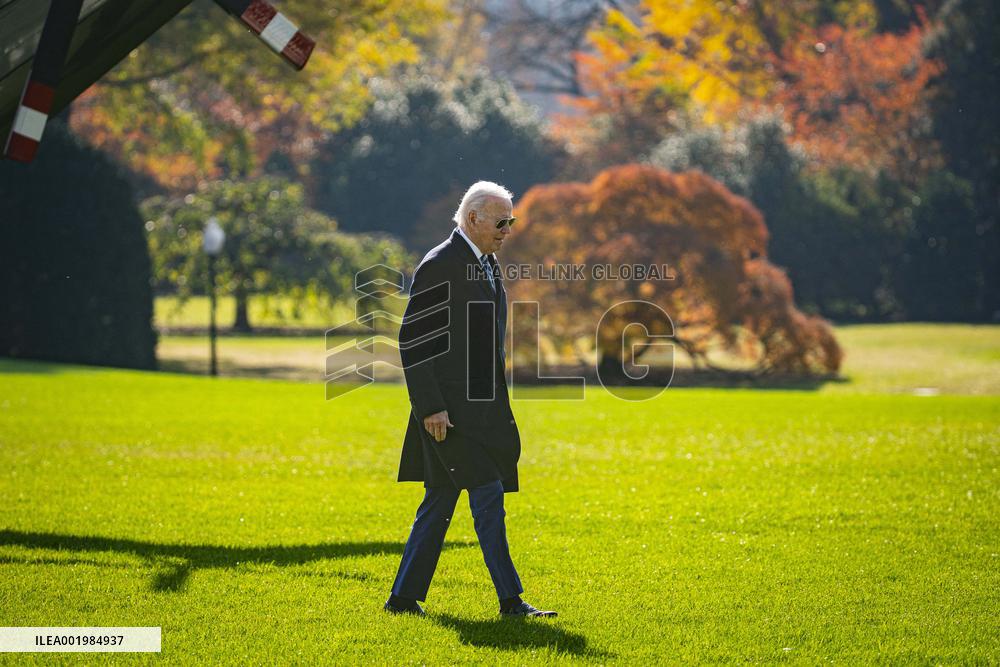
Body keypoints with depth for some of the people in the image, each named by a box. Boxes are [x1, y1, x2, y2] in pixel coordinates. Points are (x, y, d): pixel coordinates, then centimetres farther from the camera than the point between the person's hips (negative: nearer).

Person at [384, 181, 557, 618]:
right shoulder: (439, 266, -13)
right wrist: (431, 406, -19)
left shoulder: (487, 264, 16)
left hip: (481, 406, 9)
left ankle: (403, 597, 16)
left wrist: (499, 403, 21)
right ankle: (510, 599, -7)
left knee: (440, 503, 10)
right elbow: (412, 340, -15)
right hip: (449, 407, -9)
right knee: (487, 495, -10)